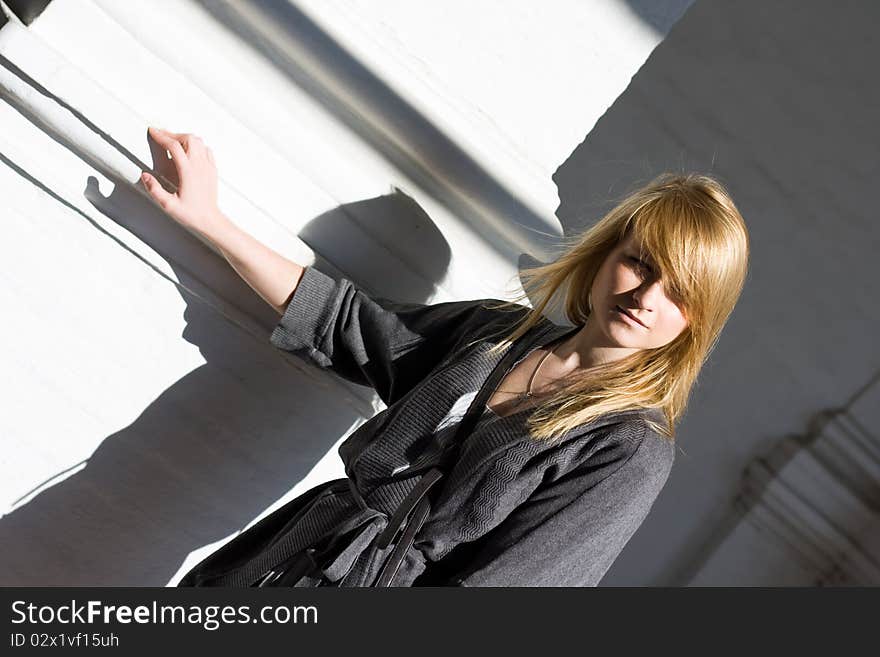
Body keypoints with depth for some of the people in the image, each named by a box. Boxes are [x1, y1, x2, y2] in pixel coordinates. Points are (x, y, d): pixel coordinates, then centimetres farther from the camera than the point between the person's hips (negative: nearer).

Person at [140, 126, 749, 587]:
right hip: (296, 549, 5)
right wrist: (211, 219, 10)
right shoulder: (500, 329, 4)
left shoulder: (635, 454, -12)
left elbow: (502, 576, -18)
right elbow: (347, 323, 10)